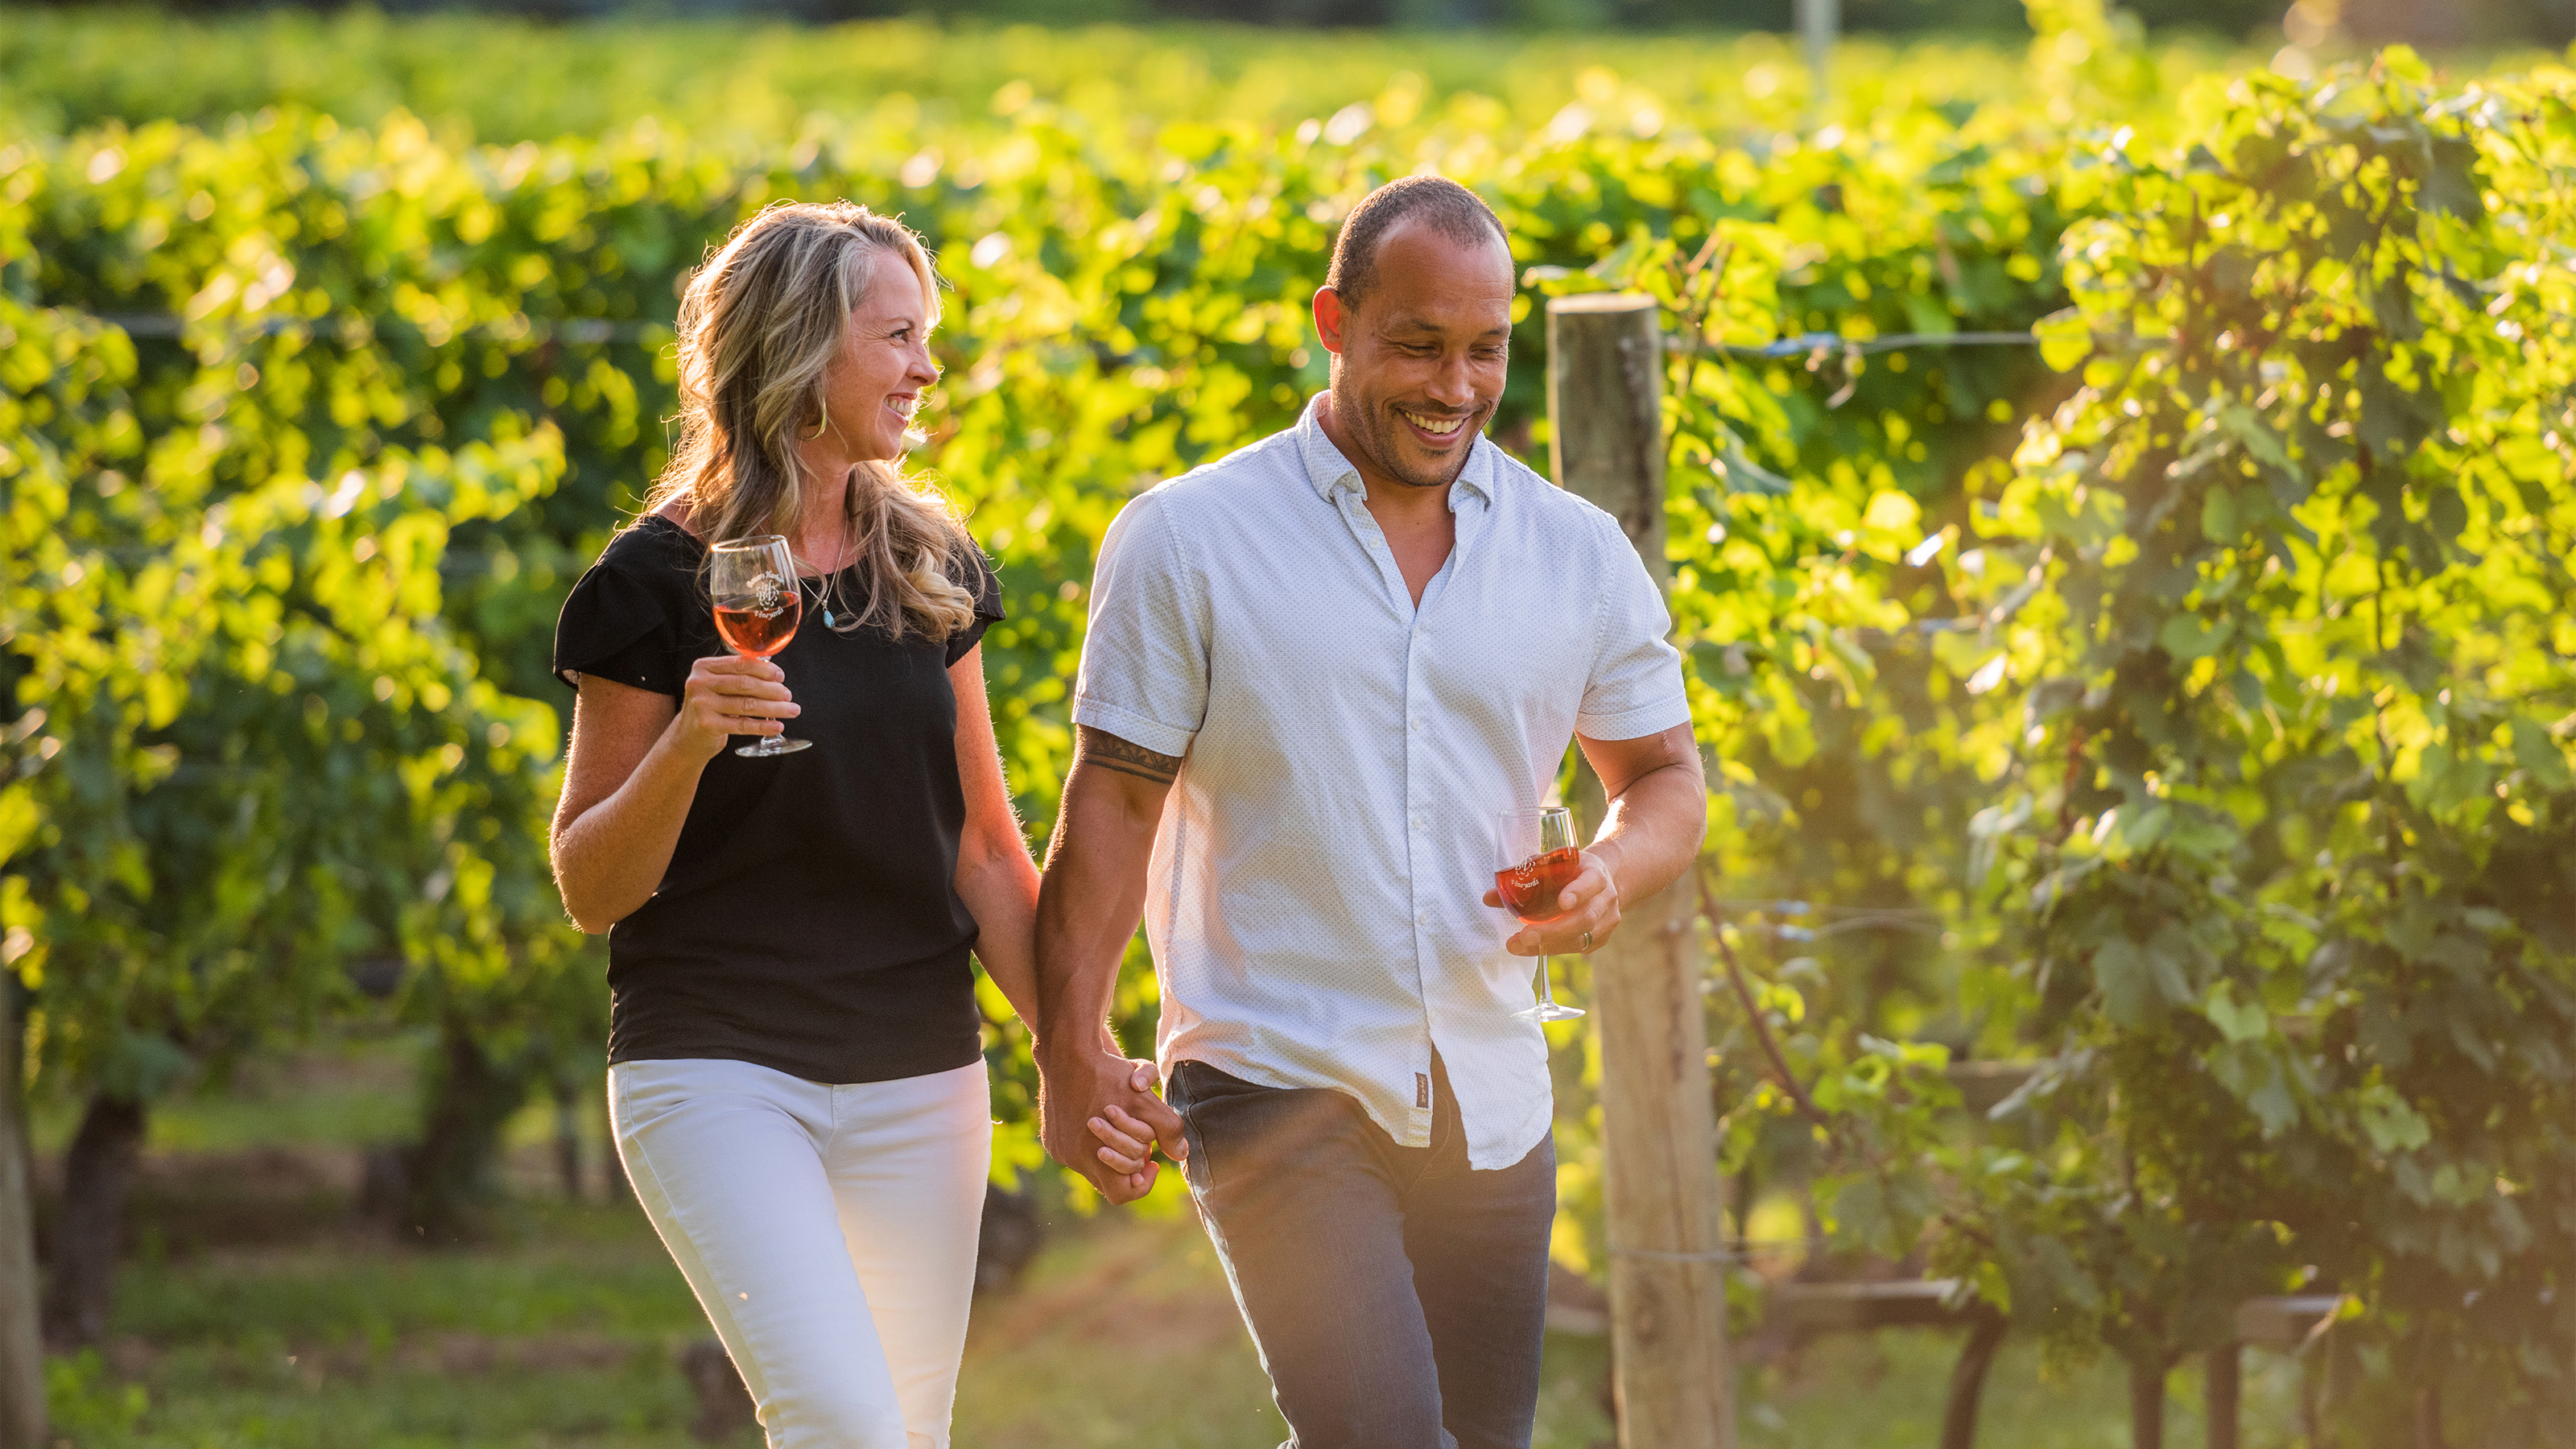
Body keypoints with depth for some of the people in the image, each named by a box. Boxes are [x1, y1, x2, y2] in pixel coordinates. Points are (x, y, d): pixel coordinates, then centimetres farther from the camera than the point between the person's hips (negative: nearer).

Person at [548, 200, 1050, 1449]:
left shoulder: (930, 569, 10)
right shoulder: (659, 582, -5)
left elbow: (984, 845, 13)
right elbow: (590, 889, -3)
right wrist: (686, 745, -20)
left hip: (918, 1076, 5)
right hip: (718, 1070, -5)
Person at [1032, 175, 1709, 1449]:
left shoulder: (1579, 556, 7)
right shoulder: (1185, 541, -2)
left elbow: (1667, 778, 15)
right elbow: (1113, 803, -1)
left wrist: (1612, 873, -8)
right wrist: (1073, 1048, -9)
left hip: (1489, 1105, 5)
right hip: (1276, 1088, -5)